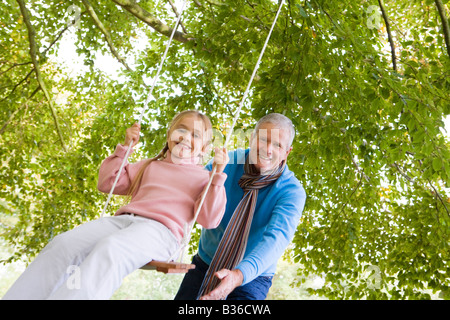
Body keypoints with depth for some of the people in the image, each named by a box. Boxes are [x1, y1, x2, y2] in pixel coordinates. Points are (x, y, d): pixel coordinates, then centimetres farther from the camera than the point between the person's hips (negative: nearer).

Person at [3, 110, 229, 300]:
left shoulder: (202, 177, 15)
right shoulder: (149, 166, 30)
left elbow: (209, 220, 2)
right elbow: (106, 183, 32)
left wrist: (218, 176, -7)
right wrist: (124, 148, 22)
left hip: (160, 229, -5)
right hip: (122, 220, 5)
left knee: (109, 248, -38)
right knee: (62, 245, -22)